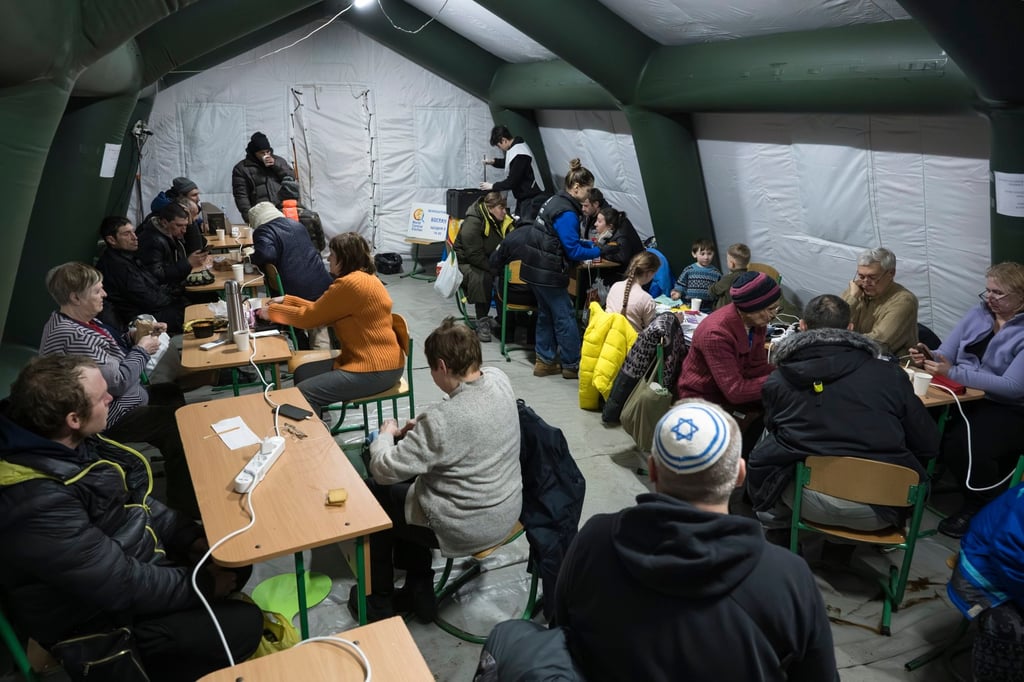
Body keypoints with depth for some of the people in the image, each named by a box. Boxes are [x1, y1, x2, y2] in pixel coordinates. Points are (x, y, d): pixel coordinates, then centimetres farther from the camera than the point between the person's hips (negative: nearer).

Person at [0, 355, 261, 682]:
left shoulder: (58, 442, -8)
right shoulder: (38, 503, -35)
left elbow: (130, 497, 6)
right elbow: (122, 586, -29)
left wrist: (190, 537, -2)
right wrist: (202, 583, -15)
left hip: (125, 558, 9)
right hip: (98, 619, -8)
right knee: (244, 623, -13)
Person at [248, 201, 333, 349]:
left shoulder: (263, 231, -2)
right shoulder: (296, 224, 19)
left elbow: (266, 254, -22)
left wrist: (253, 259, -1)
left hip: (297, 292, -5)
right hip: (321, 286, 6)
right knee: (320, 331, 13)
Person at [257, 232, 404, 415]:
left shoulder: (351, 283, -20)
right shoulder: (362, 277, 12)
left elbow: (310, 317, -11)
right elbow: (319, 310, 17)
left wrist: (272, 311, 2)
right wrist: (287, 301, 16)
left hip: (376, 370, -11)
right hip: (371, 359, 11)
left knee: (303, 394, -13)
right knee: (302, 373, 11)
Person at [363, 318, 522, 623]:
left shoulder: (441, 420, -32)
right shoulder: (499, 379, -10)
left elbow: (384, 470, -22)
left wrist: (386, 434, -3)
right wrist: (423, 427, 3)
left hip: (469, 529, -7)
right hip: (508, 509, 8)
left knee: (374, 497, 15)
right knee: (410, 479, 26)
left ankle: (379, 603, 33)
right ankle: (418, 592, 33)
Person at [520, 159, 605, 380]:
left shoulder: (555, 201, 11)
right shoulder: (567, 213, -19)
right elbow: (573, 251, -18)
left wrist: (590, 244, 13)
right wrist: (599, 252, -6)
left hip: (535, 269, 10)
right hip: (548, 273, -10)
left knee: (546, 314, 18)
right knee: (565, 317, 2)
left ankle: (545, 361, 25)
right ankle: (572, 366, 12)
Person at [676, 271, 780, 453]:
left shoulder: (756, 321, -7)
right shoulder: (716, 333, -30)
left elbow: (756, 366, 2)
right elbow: (735, 391, -29)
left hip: (730, 389, 8)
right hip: (703, 400, -8)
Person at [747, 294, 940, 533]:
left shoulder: (777, 381, -2)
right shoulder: (890, 374, -3)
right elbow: (928, 446, 4)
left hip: (812, 506, 0)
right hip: (876, 514, 1)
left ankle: (777, 521, 34)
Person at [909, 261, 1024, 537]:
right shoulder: (977, 313, 8)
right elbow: (945, 354, 6)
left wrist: (953, 372, -27)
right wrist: (927, 357, -19)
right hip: (963, 396, 5)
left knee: (968, 444, -31)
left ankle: (980, 507, -1)